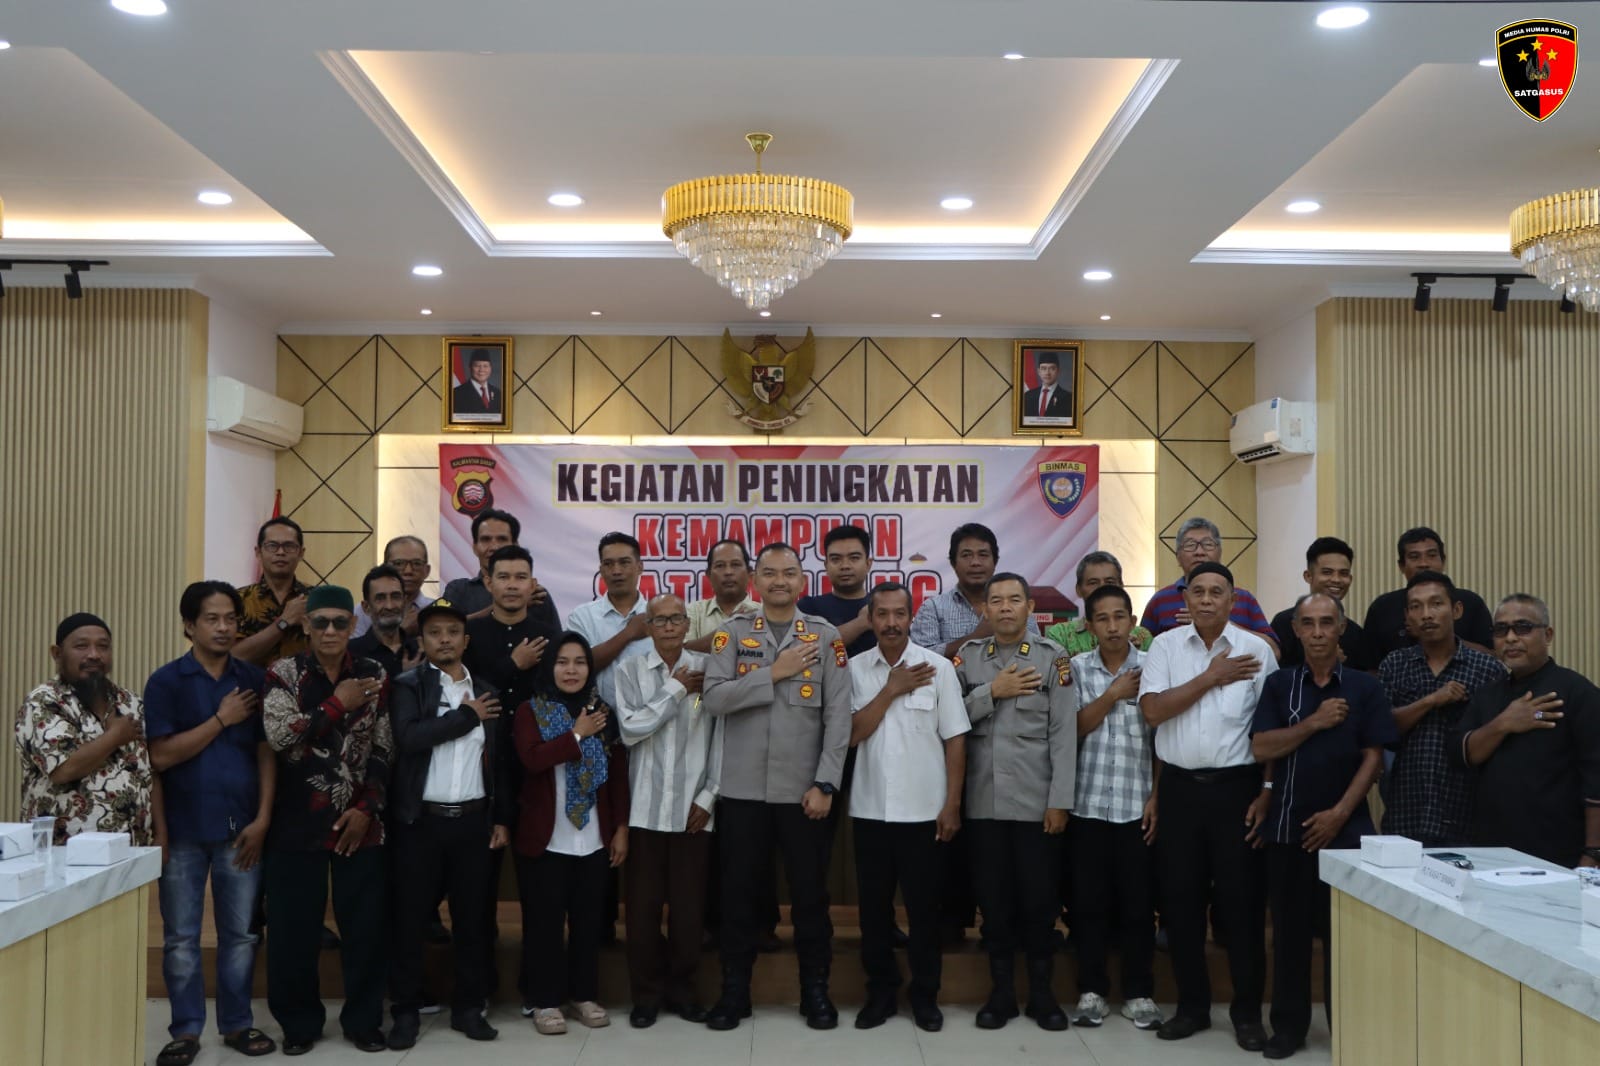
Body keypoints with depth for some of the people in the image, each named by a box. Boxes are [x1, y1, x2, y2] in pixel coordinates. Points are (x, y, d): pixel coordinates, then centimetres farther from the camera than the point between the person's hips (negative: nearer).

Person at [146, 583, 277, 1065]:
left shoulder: (255, 680, 5)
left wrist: (262, 819, -4)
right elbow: (161, 755, -10)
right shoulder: (166, 681, -2)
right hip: (183, 828, -1)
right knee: (181, 937, 6)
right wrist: (221, 719, -11)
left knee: (241, 932, 8)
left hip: (239, 828, 2)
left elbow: (267, 753, 4)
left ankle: (237, 1022, 21)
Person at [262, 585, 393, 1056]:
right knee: (294, 929, 4)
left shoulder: (375, 677, 4)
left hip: (359, 823, 1)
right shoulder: (284, 672, 0)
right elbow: (279, 735, -15)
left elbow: (385, 751, 3)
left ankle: (363, 1019, 20)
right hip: (298, 822, -1)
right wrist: (338, 705, -14)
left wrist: (366, 809, -7)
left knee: (365, 926, 4)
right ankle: (299, 1021, 22)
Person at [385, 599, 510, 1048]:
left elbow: (500, 760, 12)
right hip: (420, 821, -3)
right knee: (411, 918, 4)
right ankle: (407, 1011, 15)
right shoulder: (406, 686, -1)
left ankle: (468, 1007, 20)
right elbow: (409, 736, -20)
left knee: (472, 918, 8)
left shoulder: (486, 692, 10)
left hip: (473, 821, 3)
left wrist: (502, 818, 7)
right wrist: (467, 716, -13)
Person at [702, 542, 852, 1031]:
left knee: (810, 891, 8)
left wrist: (825, 784, -9)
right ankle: (734, 990, 21)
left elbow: (839, 716, -2)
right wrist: (774, 673, -14)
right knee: (738, 891, 7)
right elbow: (715, 698, -10)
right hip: (743, 789, 0)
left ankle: (816, 989, 22)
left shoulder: (826, 637, 3)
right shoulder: (732, 634, 4)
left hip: (804, 790, 0)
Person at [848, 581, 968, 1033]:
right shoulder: (854, 669, 1)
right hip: (870, 809, 2)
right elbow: (851, 735, -7)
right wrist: (891, 690, -13)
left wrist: (952, 805, -5)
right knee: (874, 905, 10)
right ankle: (881, 991, 23)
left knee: (924, 906, 7)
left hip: (923, 810, -1)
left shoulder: (938, 667, -3)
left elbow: (955, 740, -2)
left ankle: (925, 995, 20)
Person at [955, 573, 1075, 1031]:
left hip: (1036, 801, -2)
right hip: (984, 801, 2)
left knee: (1040, 898, 5)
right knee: (993, 898, 8)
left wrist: (1060, 801, -8)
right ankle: (1001, 991, 20)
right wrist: (991, 692, -12)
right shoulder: (967, 656, 7)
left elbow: (1064, 734, -4)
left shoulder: (1053, 658, 0)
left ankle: (1042, 992, 20)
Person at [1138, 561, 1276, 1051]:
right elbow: (1153, 711, -9)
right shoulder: (1165, 645, 3)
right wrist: (1212, 678, -10)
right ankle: (1192, 1005, 22)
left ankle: (1247, 1010, 16)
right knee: (1181, 899, 8)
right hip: (1180, 786, 2)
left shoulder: (1256, 649, -1)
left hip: (1236, 786, -2)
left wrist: (1268, 793, -5)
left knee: (1241, 899, 3)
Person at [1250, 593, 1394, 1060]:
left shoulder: (1365, 687, 1)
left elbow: (1373, 757, -2)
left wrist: (1339, 813, -11)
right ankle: (1289, 1024, 16)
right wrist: (1314, 723, -14)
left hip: (1345, 827, -1)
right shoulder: (1279, 684, 4)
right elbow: (1261, 749, -5)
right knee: (1289, 928, 6)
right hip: (1286, 826, 1)